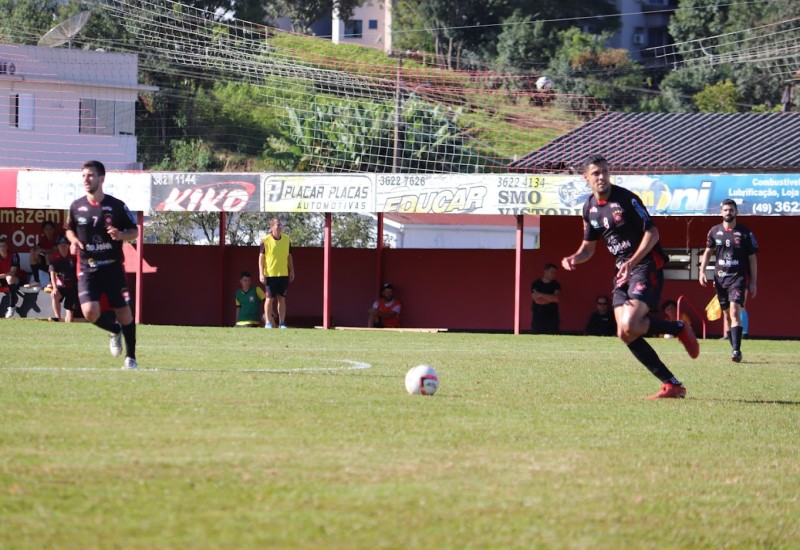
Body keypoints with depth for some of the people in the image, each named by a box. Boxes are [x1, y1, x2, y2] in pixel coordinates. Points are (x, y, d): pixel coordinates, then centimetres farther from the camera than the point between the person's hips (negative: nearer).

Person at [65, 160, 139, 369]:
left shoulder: (116, 206, -4)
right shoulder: (76, 206, 3)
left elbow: (134, 232, 4)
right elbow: (70, 229, 20)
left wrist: (121, 235, -17)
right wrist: (73, 241, -2)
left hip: (113, 267, -1)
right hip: (88, 270, 1)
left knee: (124, 313, -1)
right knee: (90, 313, -16)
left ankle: (131, 358, 17)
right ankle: (115, 331, 17)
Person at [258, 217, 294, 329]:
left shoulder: (287, 240, 6)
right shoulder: (265, 240, -6)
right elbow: (261, 258, -4)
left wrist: (292, 271, 12)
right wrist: (261, 273, -10)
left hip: (283, 274, 4)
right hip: (270, 274, -4)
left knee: (282, 299, 5)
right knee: (270, 298, -2)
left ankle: (282, 323, 8)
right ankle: (268, 323, 3)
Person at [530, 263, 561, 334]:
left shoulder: (556, 285, 4)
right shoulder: (536, 284, 0)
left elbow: (557, 298, -14)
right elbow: (537, 300, -12)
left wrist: (541, 295, -14)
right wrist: (552, 298, -8)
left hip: (552, 318, 1)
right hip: (538, 318, -1)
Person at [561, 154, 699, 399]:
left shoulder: (626, 199, -12)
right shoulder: (590, 208, 11)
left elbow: (652, 232, -13)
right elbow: (588, 247, 21)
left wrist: (632, 262, -23)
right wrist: (574, 258, -1)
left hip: (646, 266, -8)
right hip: (622, 271, 8)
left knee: (630, 326, -25)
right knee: (624, 334, -6)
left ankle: (679, 328, 1)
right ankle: (672, 385, -2)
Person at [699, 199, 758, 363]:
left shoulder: (745, 233, -1)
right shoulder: (714, 231, 8)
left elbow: (752, 259, 2)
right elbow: (708, 252, 18)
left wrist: (753, 282, -1)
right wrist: (702, 271, 5)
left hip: (738, 277, -4)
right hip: (720, 278, 4)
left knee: (735, 312, -19)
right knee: (727, 315, 8)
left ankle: (736, 350, -27)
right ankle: (734, 349, 16)